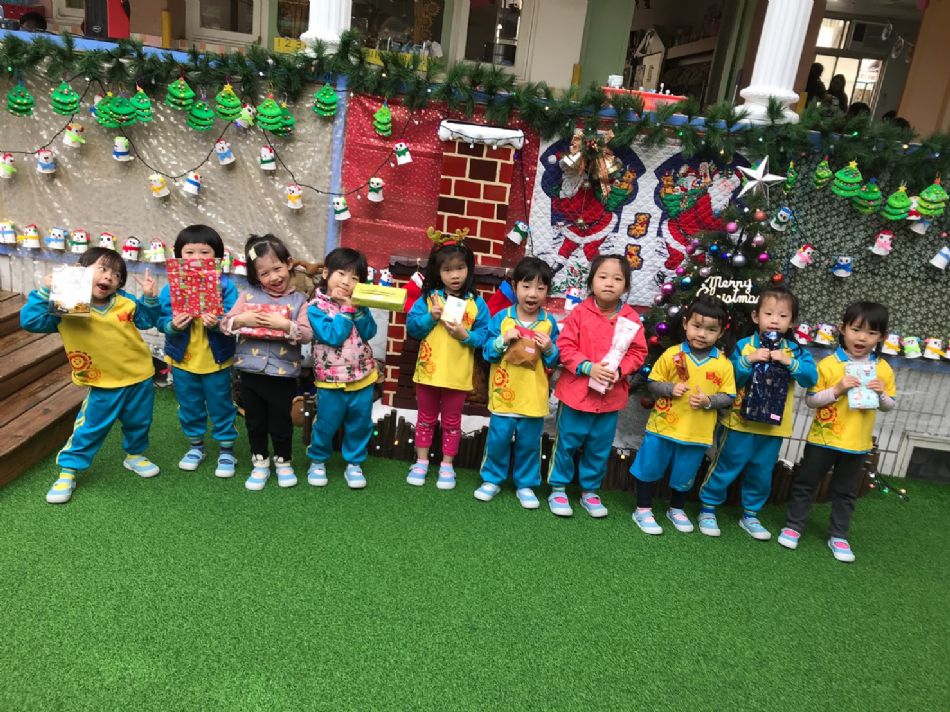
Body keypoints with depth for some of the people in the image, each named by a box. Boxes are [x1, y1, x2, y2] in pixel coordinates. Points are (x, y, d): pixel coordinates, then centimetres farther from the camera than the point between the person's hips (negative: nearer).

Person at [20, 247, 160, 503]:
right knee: (89, 430, 5)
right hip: (104, 386, -3)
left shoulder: (124, 301, -3)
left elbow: (146, 319, 12)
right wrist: (44, 292, -24)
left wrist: (150, 297, -5)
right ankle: (68, 471, 23)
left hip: (139, 379, 3)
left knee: (138, 423, 21)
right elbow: (30, 321, -17)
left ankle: (135, 455, 47)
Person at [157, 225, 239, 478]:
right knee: (189, 407, 18)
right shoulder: (171, 287, -4)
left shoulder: (225, 286, -10)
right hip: (182, 360, 3)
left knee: (221, 407, 10)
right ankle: (195, 446, 37)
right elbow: (162, 321, -7)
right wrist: (173, 325, -28)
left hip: (216, 360, -2)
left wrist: (217, 323, -36)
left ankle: (226, 450, 26)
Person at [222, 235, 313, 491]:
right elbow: (225, 324, 0)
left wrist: (285, 325, -29)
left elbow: (307, 335, -15)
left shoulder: (298, 300, -5)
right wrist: (240, 320, -20)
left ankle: (283, 462, 34)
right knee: (255, 421, 17)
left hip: (283, 373, -2)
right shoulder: (248, 295, 1)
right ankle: (260, 463, 34)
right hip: (250, 371, 3)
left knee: (280, 422, 12)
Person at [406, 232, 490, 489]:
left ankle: (447, 466, 27)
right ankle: (421, 462, 30)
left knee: (451, 422, 13)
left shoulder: (476, 303, -6)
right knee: (426, 419, 16)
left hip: (458, 375, -1)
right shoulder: (427, 298, -4)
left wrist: (466, 335, -22)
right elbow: (411, 327, -6)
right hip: (428, 371, 1)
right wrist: (431, 317, -20)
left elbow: (485, 337, -7)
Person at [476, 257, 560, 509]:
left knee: (529, 443, 11)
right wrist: (503, 340, -20)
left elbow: (555, 361, 4)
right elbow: (487, 353, -3)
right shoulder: (501, 318, -5)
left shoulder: (549, 323, -2)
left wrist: (549, 349, -16)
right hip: (504, 394, -1)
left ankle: (526, 485, 29)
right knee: (498, 440, 9)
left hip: (534, 397, 1)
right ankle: (492, 479, 29)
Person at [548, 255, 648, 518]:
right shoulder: (580, 312, -9)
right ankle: (557, 489, 25)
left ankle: (589, 491, 33)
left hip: (611, 395, 3)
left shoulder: (631, 318, -2)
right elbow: (565, 346, -10)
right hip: (577, 391, -2)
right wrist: (588, 367, -22)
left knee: (599, 447, 15)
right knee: (567, 442, 9)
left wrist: (620, 370, -17)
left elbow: (638, 353, 0)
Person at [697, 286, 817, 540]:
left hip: (773, 427, 3)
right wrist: (748, 360, -23)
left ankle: (750, 515, 34)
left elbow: (811, 377, -10)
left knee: (761, 475, 16)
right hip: (740, 423, -3)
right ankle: (708, 509, 22)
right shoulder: (744, 346, -6)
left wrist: (790, 362, -23)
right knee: (724, 469, 7)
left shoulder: (795, 351, 2)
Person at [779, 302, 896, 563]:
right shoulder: (828, 364, -11)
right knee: (805, 483, 9)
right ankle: (793, 526, 24)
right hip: (823, 438, -2)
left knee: (846, 492, 15)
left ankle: (838, 536, 28)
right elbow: (810, 400, -10)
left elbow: (890, 405, 8)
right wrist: (837, 390, -24)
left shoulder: (883, 369, -1)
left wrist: (881, 394, -14)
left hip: (858, 443, 3)